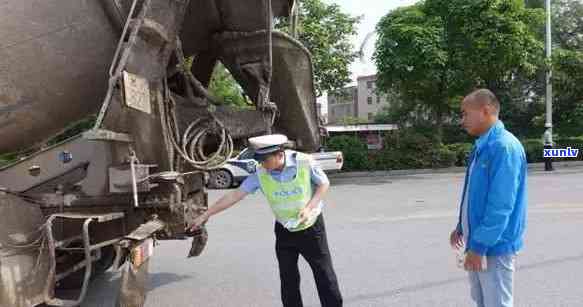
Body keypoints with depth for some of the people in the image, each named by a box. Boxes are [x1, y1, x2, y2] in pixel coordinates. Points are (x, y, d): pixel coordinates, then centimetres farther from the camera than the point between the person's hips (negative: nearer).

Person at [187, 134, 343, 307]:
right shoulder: (261, 174, -15)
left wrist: (309, 207, -21)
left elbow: (324, 184, -7)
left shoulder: (304, 162, -21)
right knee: (288, 279, 10)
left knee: (324, 274, 7)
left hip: (311, 226, -2)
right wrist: (205, 215, -12)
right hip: (284, 230, 2)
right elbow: (235, 195, -12)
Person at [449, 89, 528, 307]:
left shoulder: (504, 146, -20)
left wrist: (480, 246, -24)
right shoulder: (481, 146, 9)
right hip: (478, 242, 9)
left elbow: (500, 205, -25)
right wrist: (461, 227, 22)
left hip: (494, 246, -9)